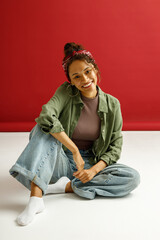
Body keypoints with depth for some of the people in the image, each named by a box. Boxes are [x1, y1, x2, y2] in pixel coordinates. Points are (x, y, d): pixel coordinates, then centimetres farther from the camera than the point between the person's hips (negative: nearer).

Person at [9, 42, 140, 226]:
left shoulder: (112, 104, -3)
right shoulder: (65, 92, -9)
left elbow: (115, 147, -2)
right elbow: (46, 116, -30)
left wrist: (94, 170, -19)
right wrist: (75, 151, -30)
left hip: (93, 164, 2)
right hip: (61, 162, -1)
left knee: (133, 177, -22)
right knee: (43, 127, -28)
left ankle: (67, 186, -21)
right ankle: (36, 198, -39)